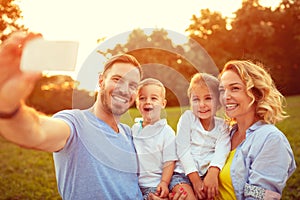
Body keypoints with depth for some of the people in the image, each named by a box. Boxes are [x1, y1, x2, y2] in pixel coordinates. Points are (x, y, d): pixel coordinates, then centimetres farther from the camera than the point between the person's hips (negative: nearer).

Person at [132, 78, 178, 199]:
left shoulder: (166, 132, -8)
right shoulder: (134, 129, 7)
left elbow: (169, 162, -9)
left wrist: (164, 183, -18)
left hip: (154, 185, -4)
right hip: (133, 184, 5)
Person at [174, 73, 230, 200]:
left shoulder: (222, 126, 7)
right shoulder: (187, 118, 2)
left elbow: (221, 151, -9)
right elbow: (183, 150, -5)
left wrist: (212, 173, -29)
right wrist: (195, 179, -15)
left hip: (209, 173, 2)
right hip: (185, 173, -2)